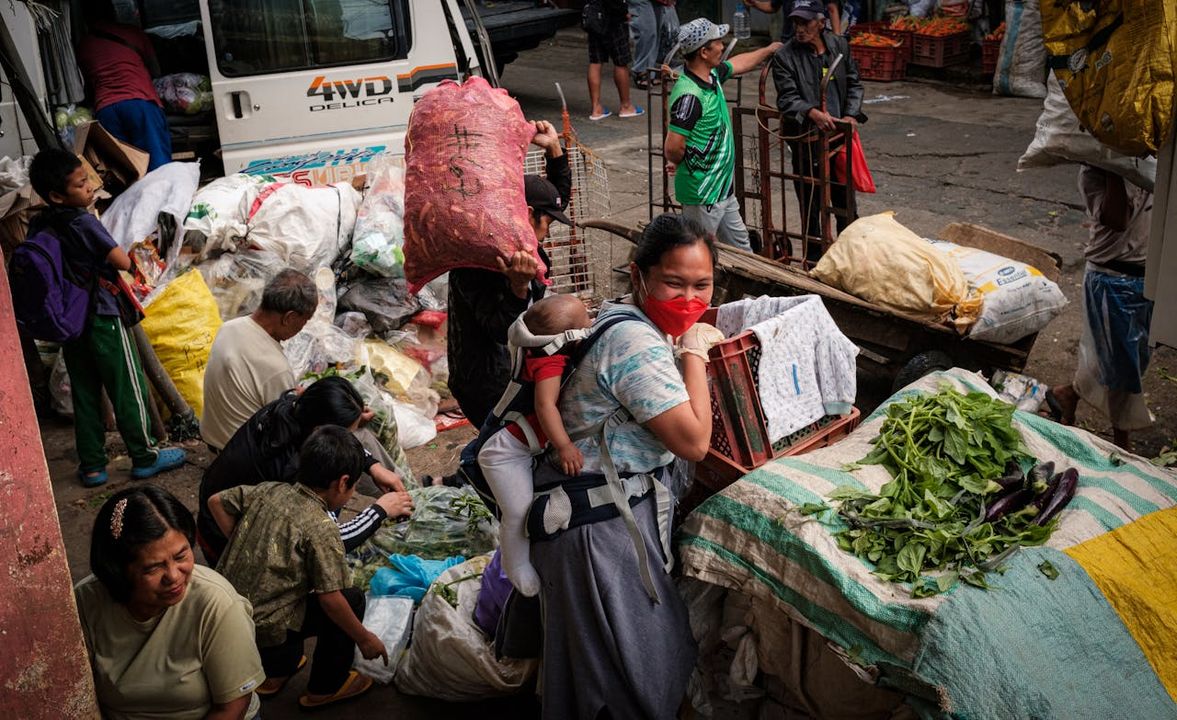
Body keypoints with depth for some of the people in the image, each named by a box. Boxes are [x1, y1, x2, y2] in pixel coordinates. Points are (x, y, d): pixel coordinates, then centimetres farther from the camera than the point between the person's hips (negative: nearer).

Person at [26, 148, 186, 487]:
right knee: (128, 390, 7)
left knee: (84, 395, 15)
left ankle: (92, 466, 22)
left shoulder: (37, 226, 0)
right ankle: (145, 457, 17)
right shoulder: (84, 224, -20)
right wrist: (108, 253, 3)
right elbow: (124, 262, -17)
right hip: (103, 320, -7)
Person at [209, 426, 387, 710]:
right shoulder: (321, 528, -18)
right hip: (263, 631, -7)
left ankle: (275, 673, 35)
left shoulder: (269, 490, 1)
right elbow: (331, 599, -16)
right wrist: (364, 638, -2)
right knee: (352, 598, 4)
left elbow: (216, 501, 13)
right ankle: (325, 688, 17)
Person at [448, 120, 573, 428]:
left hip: (519, 373, 9)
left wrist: (554, 148, 7)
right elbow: (502, 330, -28)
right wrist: (519, 286, -43)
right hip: (490, 389, -9)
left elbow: (560, 195, 19)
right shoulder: (475, 262, -21)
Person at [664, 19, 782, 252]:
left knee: (741, 246, 22)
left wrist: (769, 49, 39)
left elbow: (739, 63, 27)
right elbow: (673, 148, -29)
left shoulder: (713, 74, 3)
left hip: (723, 188, 9)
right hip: (702, 193, -9)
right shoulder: (689, 95, -27)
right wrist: (684, 165, -8)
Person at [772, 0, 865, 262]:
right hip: (807, 141, -4)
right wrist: (812, 113, -34)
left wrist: (851, 115, -8)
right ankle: (814, 261, 19)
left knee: (845, 201, 16)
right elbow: (787, 98, -16)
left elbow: (854, 84, 9)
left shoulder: (839, 46, 4)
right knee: (811, 206, 5)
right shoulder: (785, 57, -10)